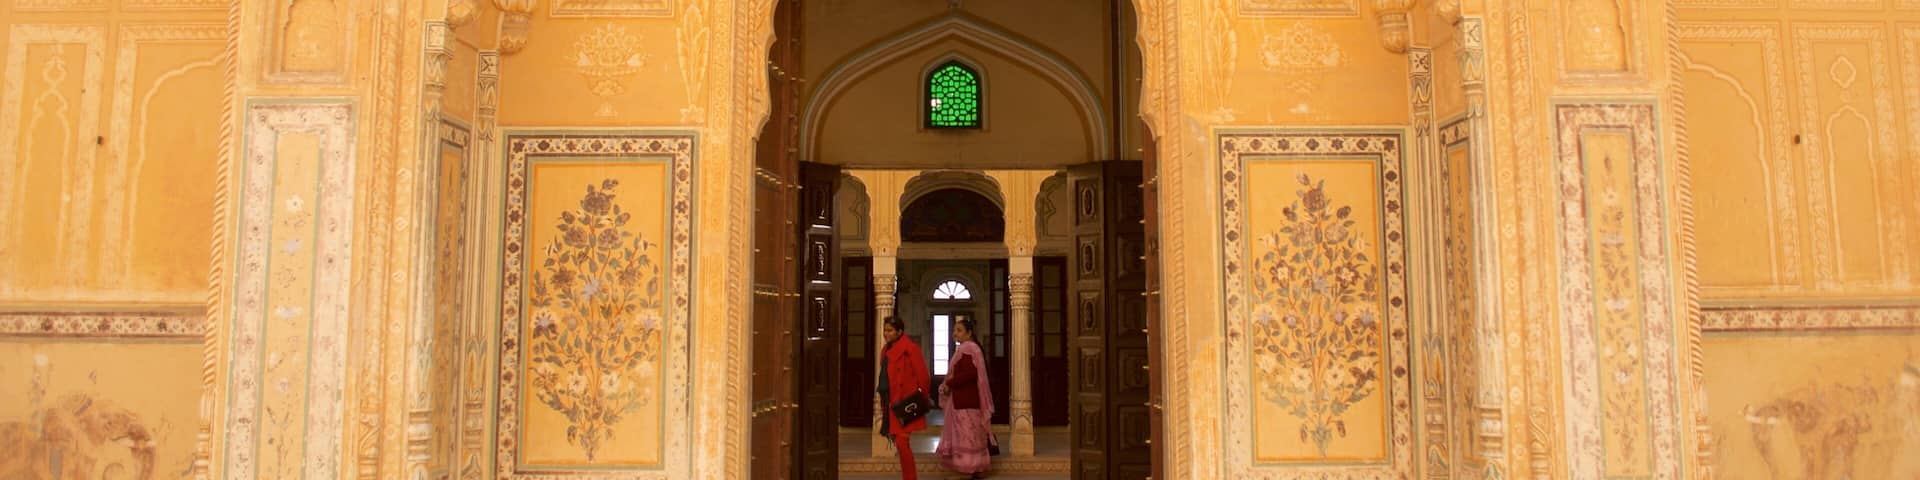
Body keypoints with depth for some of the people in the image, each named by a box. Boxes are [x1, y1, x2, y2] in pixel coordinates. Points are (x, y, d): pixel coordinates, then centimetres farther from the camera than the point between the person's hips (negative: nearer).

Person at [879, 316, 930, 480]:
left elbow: (922, 374, -13)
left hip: (904, 402, -9)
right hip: (891, 401, 9)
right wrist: (884, 402, 14)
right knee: (900, 442, 13)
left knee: (902, 442, -11)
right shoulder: (887, 349, 15)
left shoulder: (908, 348, -11)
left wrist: (922, 398, -9)